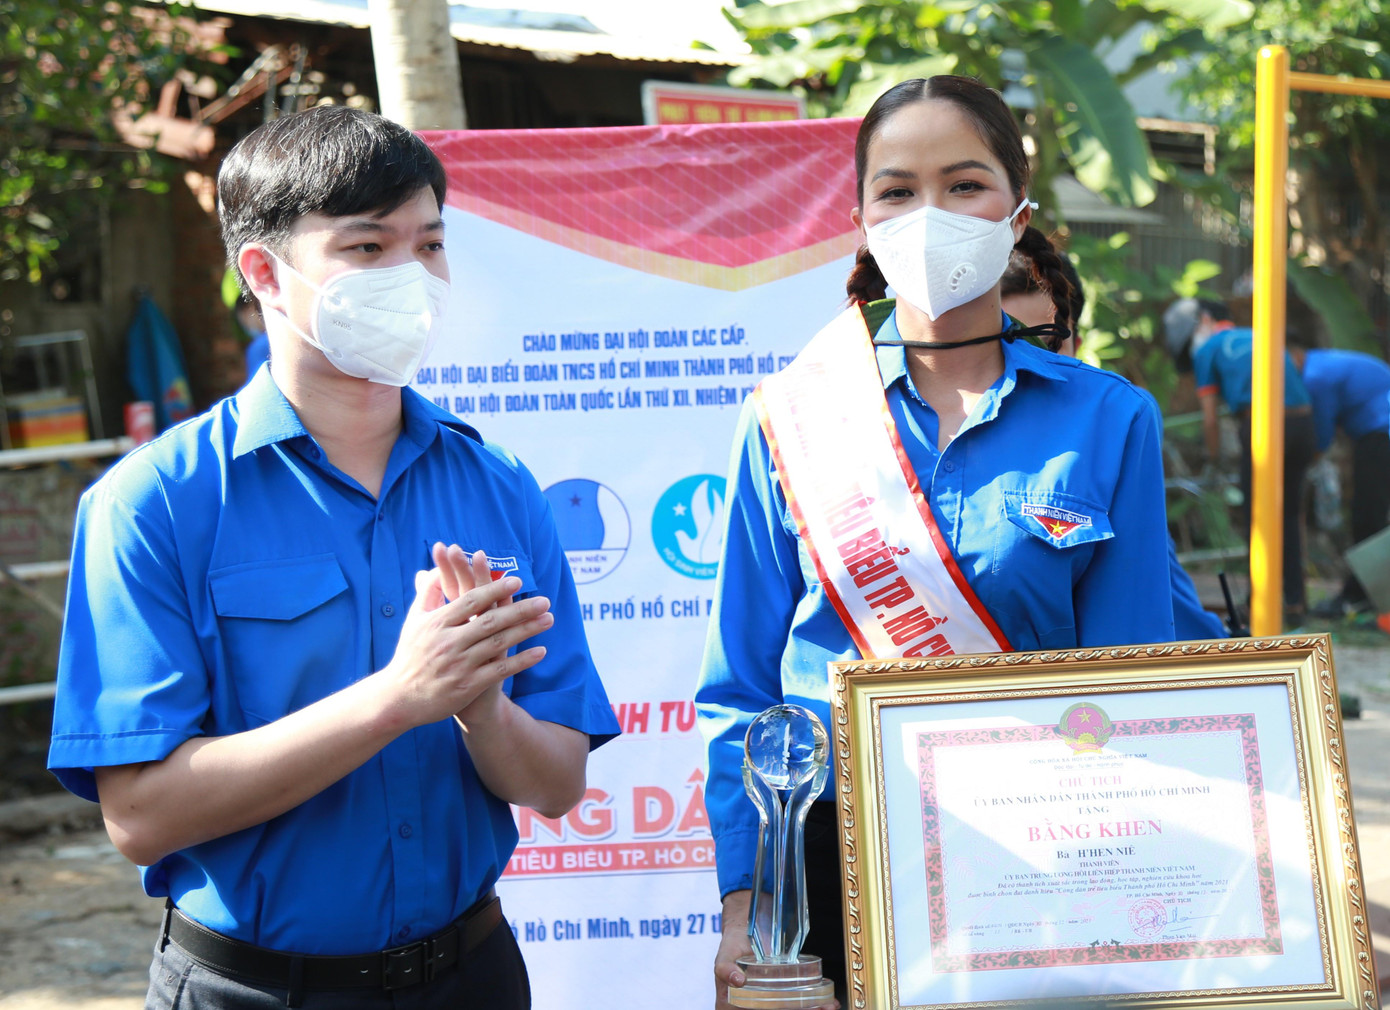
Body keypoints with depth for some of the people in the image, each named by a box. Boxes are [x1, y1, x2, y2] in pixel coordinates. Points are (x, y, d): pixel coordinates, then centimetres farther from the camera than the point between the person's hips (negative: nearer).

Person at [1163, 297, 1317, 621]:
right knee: (1291, 514, 15)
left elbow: (1210, 419, 7)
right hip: (1302, 421, 6)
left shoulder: (1207, 351, 9)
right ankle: (1295, 602, 17)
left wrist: (1214, 460, 20)